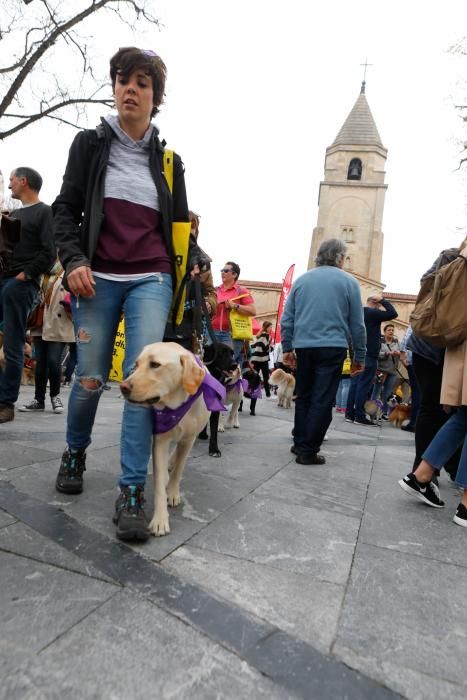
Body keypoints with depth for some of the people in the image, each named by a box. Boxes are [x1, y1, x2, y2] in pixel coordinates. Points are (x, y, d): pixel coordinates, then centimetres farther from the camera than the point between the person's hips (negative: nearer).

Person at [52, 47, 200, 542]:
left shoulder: (168, 160, 13)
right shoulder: (90, 143, 9)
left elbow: (180, 224, 17)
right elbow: (65, 209, 5)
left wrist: (197, 261, 2)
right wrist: (73, 260, -10)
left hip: (150, 280, 1)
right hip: (98, 279, 0)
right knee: (90, 379, 2)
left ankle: (132, 493, -6)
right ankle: (74, 454, 33)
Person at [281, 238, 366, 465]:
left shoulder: (301, 279, 10)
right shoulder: (349, 282, 2)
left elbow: (286, 319, 9)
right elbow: (357, 324, 3)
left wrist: (287, 348, 16)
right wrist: (359, 356, 9)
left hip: (304, 347, 4)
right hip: (333, 348, -3)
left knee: (303, 397, 16)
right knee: (322, 401, 0)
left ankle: (299, 443, 23)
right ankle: (308, 451, 1)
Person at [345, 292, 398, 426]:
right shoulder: (373, 313, -8)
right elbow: (393, 313, -10)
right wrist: (383, 299, -2)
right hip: (369, 354, -8)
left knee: (355, 383, 7)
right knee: (364, 385, -8)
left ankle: (350, 414, 7)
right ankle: (359, 416, -8)